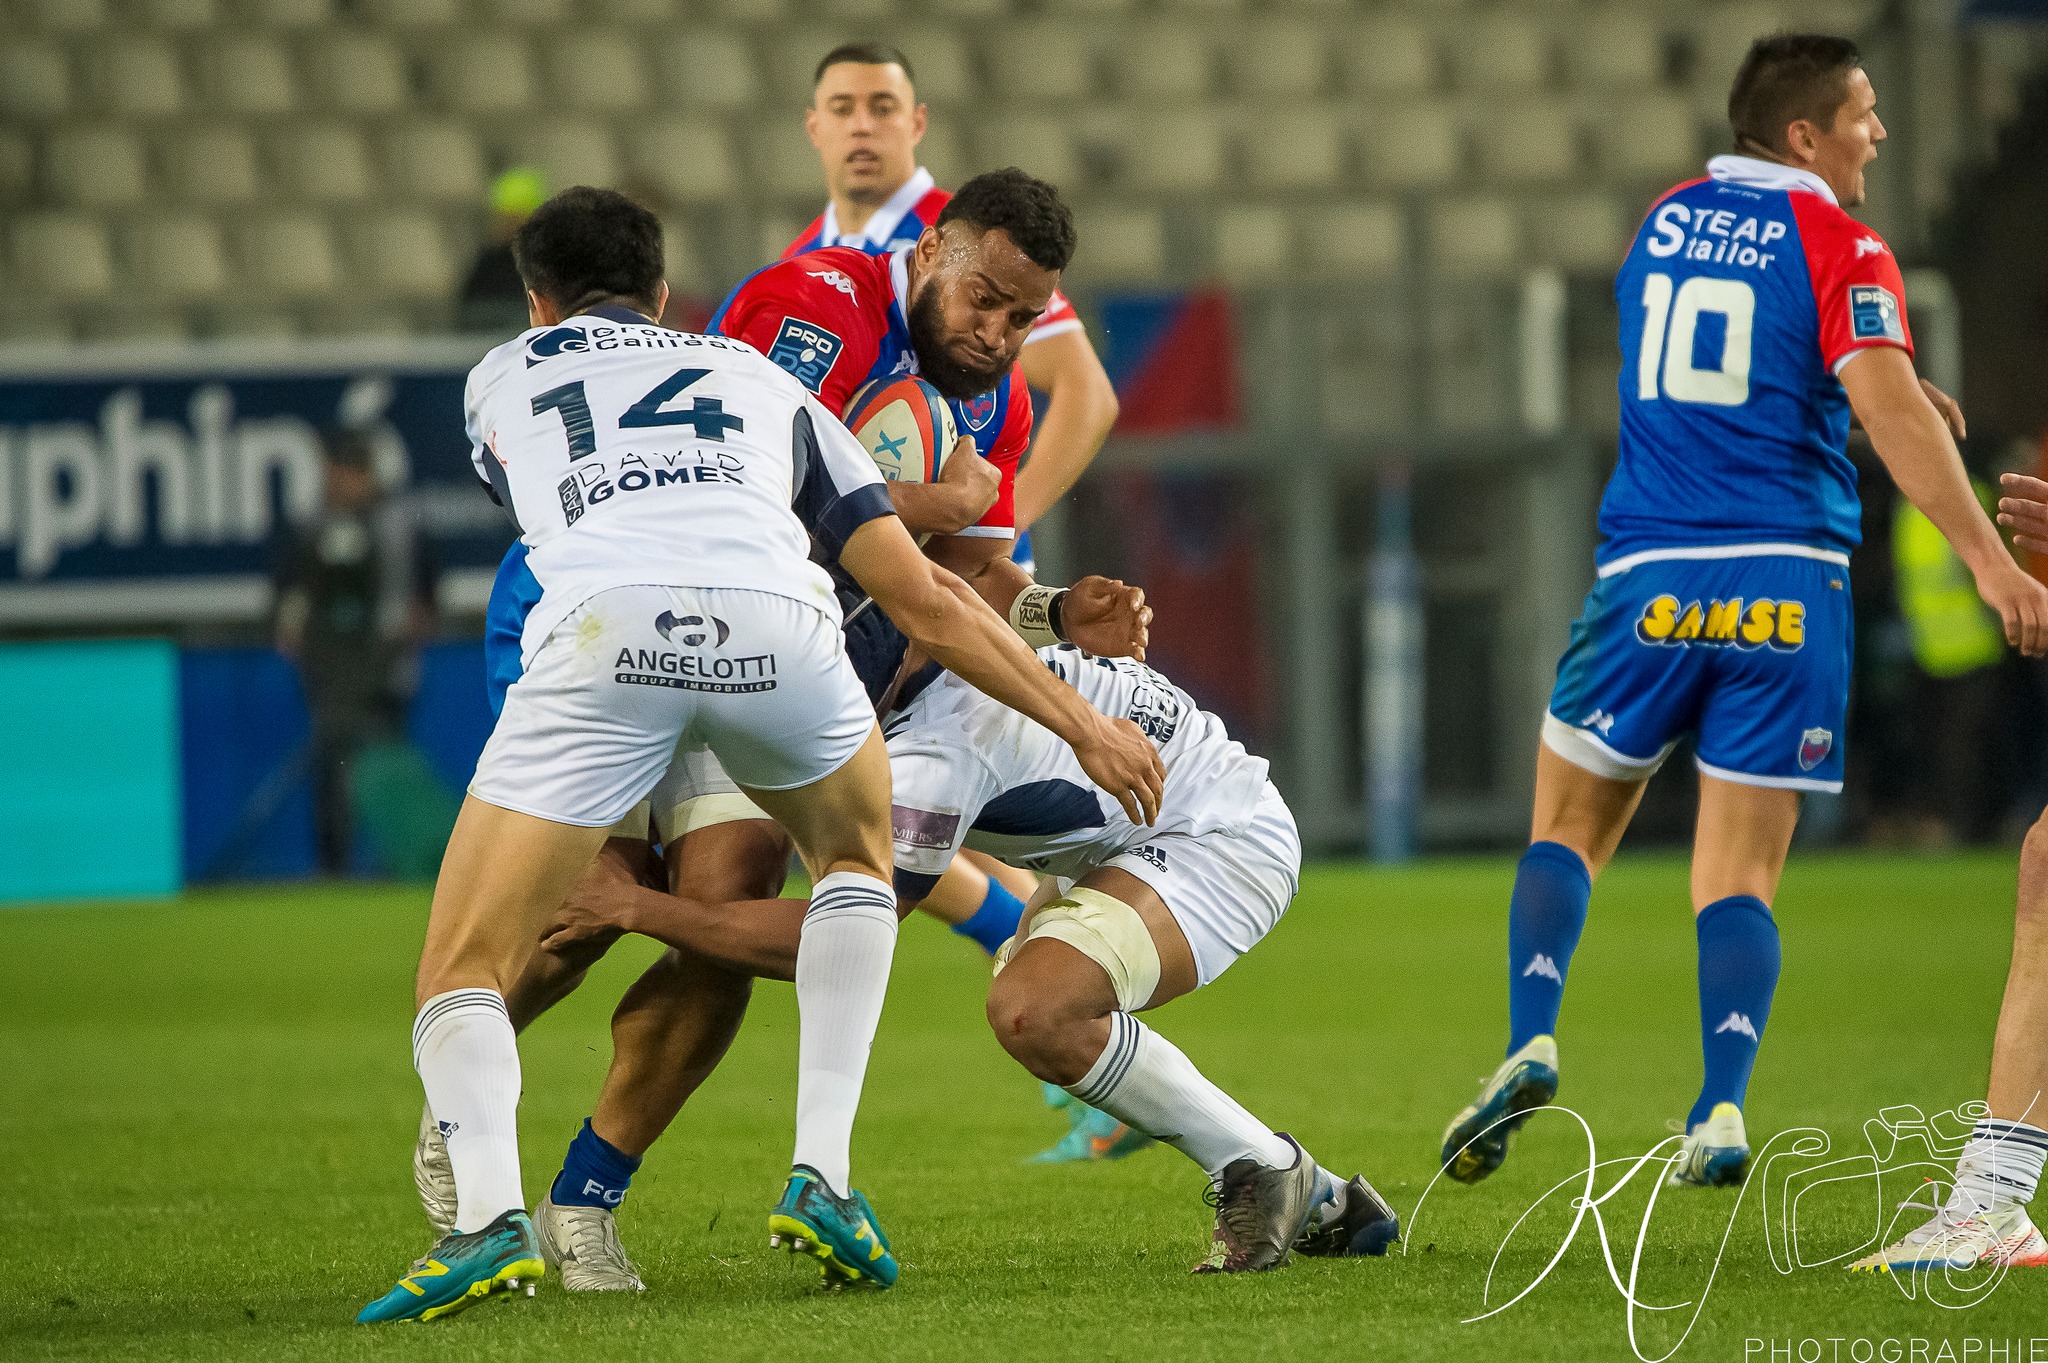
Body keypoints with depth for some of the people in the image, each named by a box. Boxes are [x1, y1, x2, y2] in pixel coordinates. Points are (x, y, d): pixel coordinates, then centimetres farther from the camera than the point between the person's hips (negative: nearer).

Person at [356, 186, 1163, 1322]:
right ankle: (821, 1175, 18)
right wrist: (1082, 725, 36)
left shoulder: (501, 376, 34)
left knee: (462, 971, 10)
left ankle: (487, 1212, -19)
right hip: (776, 629, 2)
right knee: (856, 856, 34)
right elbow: (923, 603, 30)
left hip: (602, 631, -2)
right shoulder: (760, 380, 36)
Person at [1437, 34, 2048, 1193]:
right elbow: (1889, 412, -16)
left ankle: (1531, 1042, -6)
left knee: (1569, 825, 15)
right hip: (1788, 587, -3)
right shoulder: (1839, 247, -3)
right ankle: (1721, 1111, -13)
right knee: (1741, 870, 2)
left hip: (1650, 576, 3)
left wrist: (1890, 390, 27)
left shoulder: (1664, 222, 14)